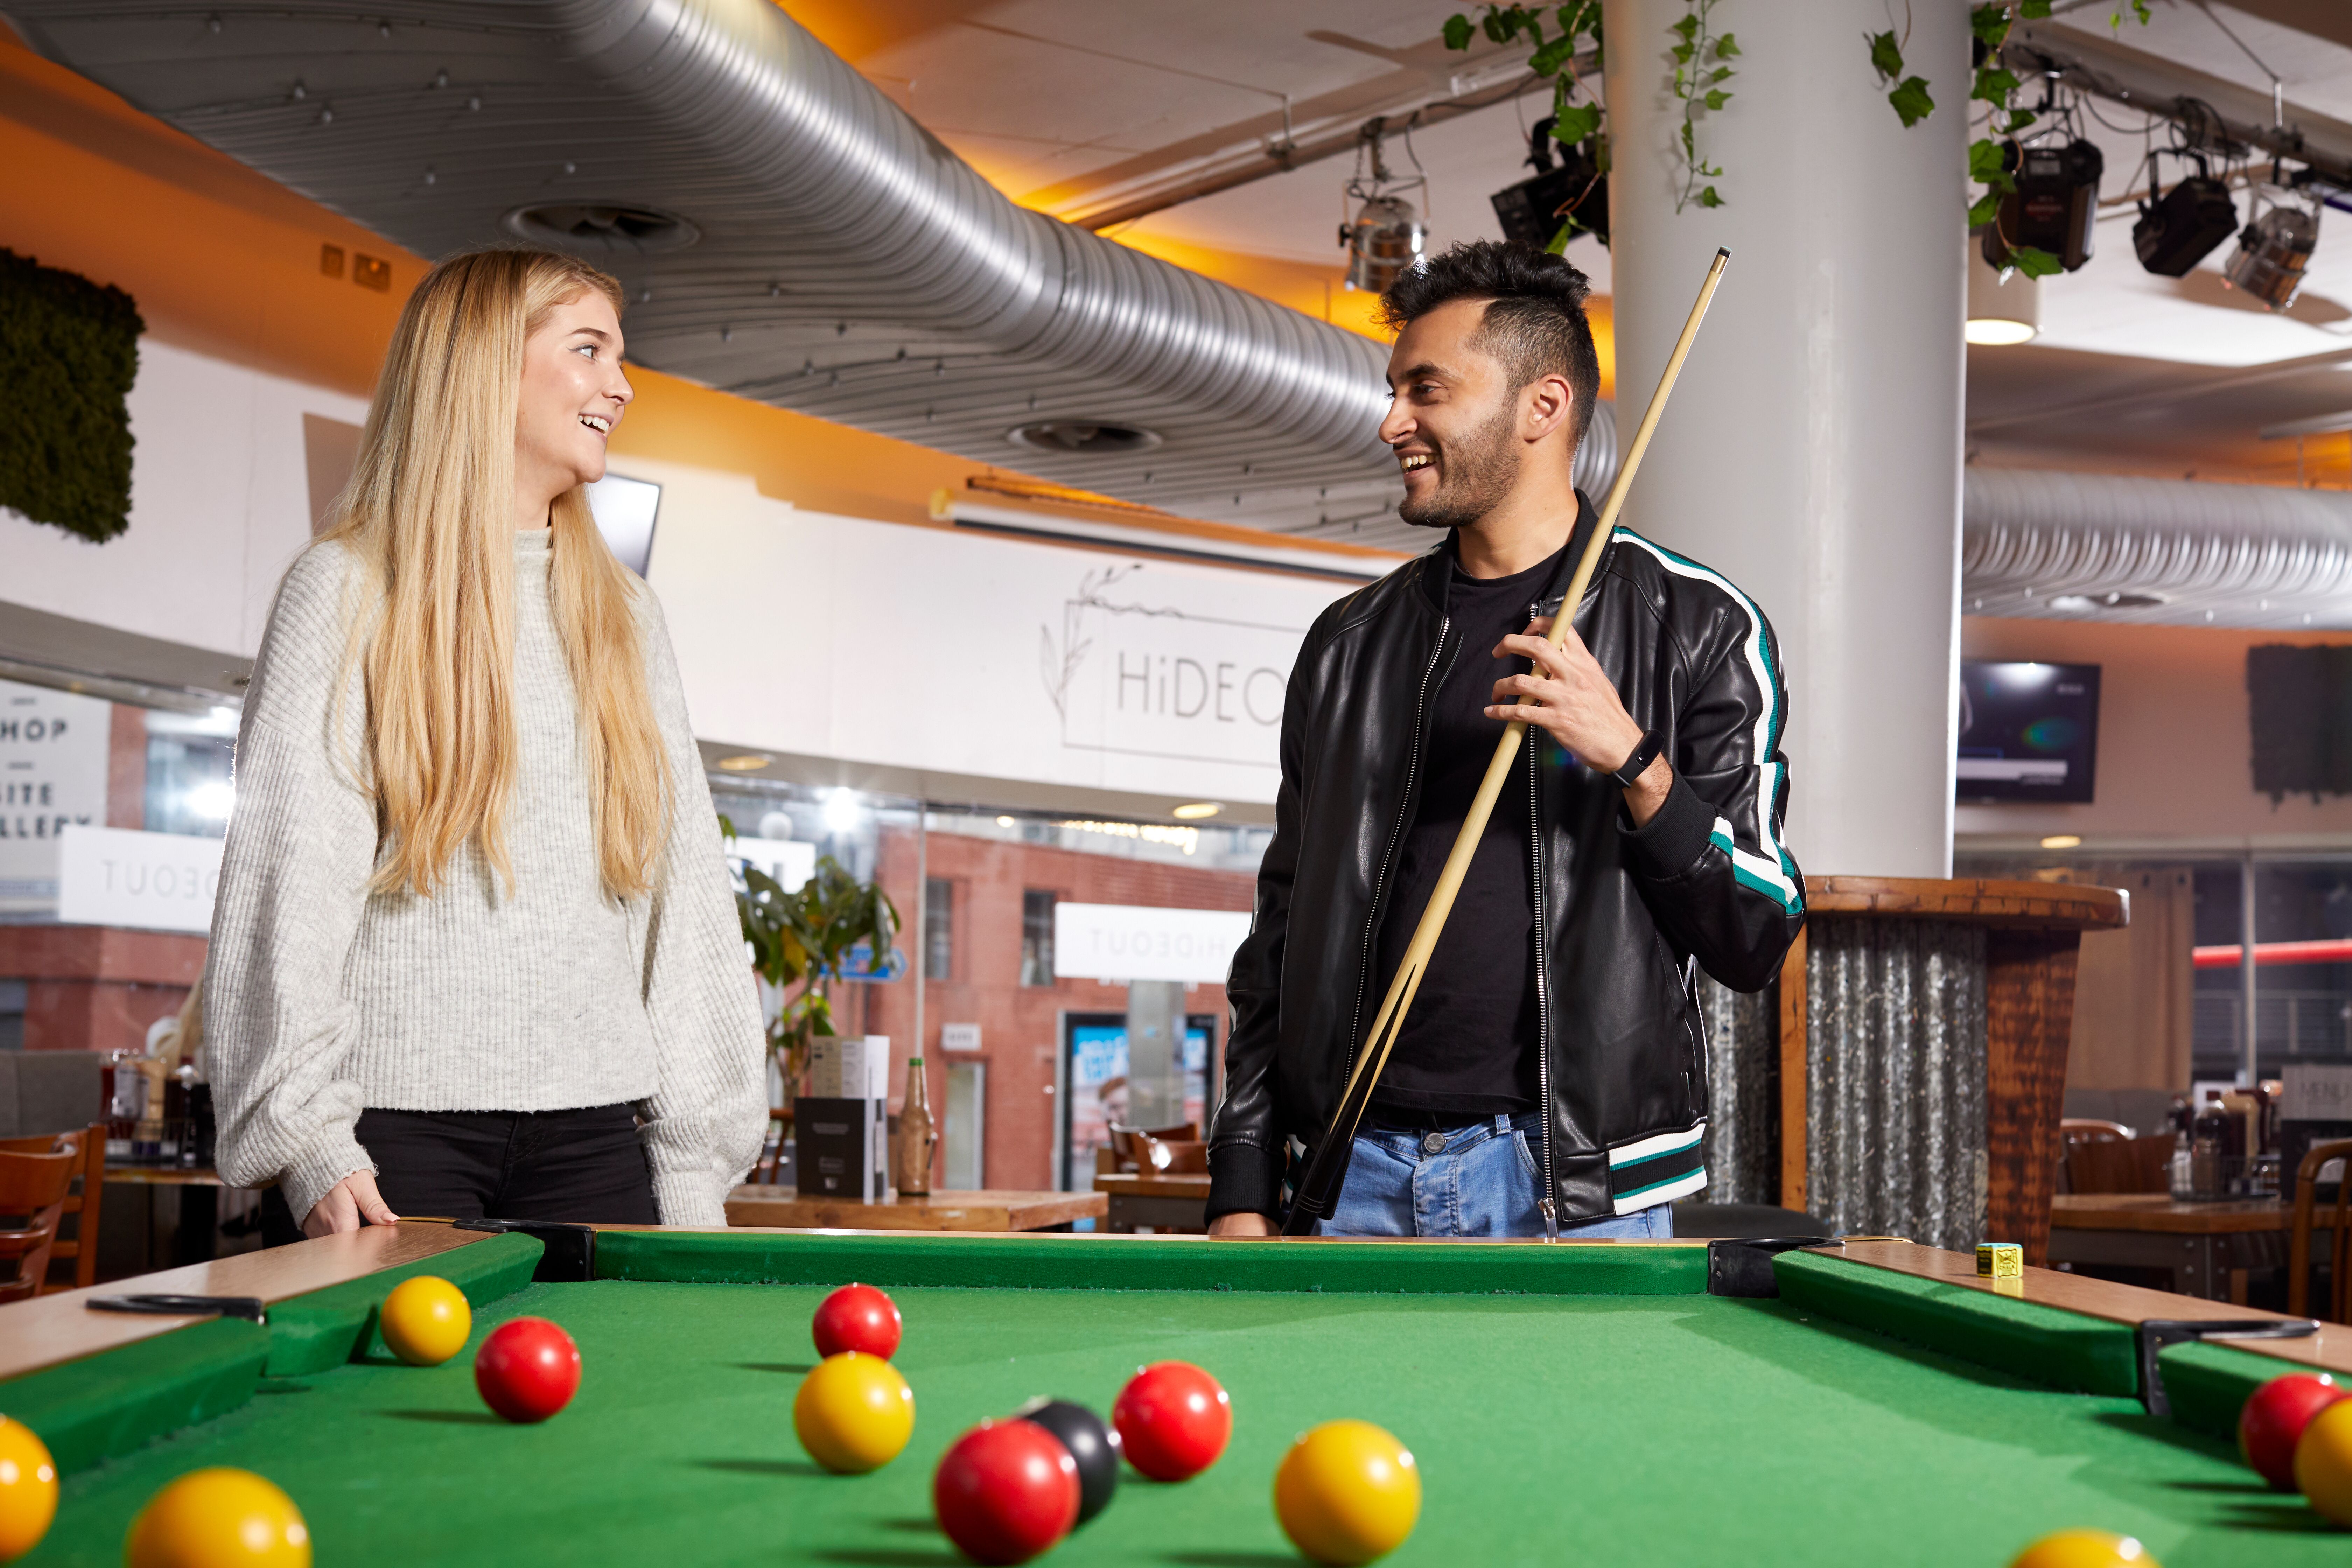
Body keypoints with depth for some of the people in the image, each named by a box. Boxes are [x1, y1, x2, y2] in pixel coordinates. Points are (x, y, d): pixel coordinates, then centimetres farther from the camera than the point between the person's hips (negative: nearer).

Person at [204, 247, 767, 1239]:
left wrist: (696, 1159, 6)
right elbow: (284, 874, -5)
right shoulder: (350, 588, 1)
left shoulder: (624, 615, 15)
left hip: (593, 1132, 4)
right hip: (399, 1128, -4)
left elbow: (683, 880, 12)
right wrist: (307, 1140, -15)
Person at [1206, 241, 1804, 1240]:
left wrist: (1634, 763, -18)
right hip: (1355, 1174, 4)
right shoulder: (1351, 644, 12)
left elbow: (1756, 942, -3)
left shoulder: (1697, 627, 0)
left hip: (1574, 1191, -3)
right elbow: (1282, 936, 14)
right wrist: (1243, 1192, 7)